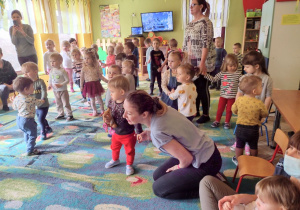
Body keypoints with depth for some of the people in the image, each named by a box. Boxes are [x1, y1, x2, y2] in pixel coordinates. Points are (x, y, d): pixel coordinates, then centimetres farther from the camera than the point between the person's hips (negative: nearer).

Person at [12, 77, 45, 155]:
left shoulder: (16, 98, -3)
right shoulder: (31, 100, -24)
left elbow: (15, 108, 11)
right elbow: (39, 102, -5)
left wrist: (13, 101, 28)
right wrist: (42, 100, 17)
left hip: (19, 119, 8)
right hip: (28, 120, -8)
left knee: (26, 133, 29)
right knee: (32, 135, 7)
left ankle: (29, 145, 48)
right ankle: (30, 151, 12)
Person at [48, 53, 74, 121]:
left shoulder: (63, 71, -15)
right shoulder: (51, 71, 3)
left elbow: (67, 80, -14)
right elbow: (50, 80, 12)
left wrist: (60, 85, -25)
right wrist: (49, 85, -6)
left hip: (63, 90, -6)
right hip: (55, 91, 6)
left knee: (66, 103, 0)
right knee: (58, 103, 16)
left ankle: (70, 115, 10)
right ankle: (61, 114, 29)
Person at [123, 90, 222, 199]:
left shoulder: (157, 131, -33)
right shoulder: (160, 108, -10)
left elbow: (186, 158, -23)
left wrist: (180, 167, -1)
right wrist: (150, 135, -6)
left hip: (206, 164, -8)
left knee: (158, 188, 2)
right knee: (157, 175, 15)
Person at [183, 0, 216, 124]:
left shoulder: (205, 22, -10)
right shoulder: (190, 24, 13)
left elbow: (206, 44, -18)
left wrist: (202, 62, -23)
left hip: (202, 62, -7)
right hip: (191, 62, 7)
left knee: (203, 87, 0)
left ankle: (206, 115, 13)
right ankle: (195, 111, 27)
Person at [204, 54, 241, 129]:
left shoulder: (238, 74, -5)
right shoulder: (222, 73, -4)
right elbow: (213, 79, -3)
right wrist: (205, 74, -10)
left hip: (232, 96, -1)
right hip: (223, 95, 1)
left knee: (229, 110, 9)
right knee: (220, 109, 9)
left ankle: (227, 122, 26)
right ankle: (217, 121, 24)